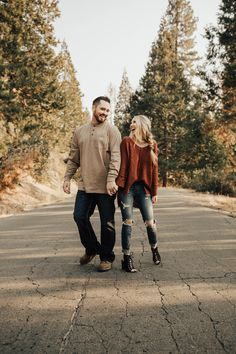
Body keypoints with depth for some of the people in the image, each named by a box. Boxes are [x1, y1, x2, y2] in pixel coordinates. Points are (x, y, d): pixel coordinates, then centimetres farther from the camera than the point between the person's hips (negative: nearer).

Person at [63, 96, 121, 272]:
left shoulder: (111, 130, -3)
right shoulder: (80, 131, 12)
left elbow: (115, 157, -12)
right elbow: (74, 158, 15)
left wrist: (111, 180, -22)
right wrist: (67, 178, 8)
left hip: (105, 187, -4)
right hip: (85, 185, 4)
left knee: (107, 223, 4)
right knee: (80, 217, 5)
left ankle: (107, 257, 20)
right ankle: (92, 249, 28)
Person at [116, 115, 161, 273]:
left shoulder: (152, 145, 7)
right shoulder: (127, 142, 1)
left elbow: (154, 169, 7)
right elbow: (123, 165, -7)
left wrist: (154, 192, 6)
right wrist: (120, 186, -16)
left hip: (144, 187, 2)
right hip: (128, 188, -2)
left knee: (150, 222, 3)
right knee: (128, 222, 0)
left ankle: (154, 249, 31)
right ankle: (127, 258, 12)